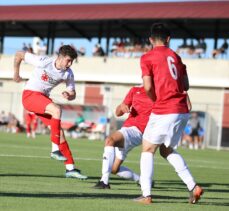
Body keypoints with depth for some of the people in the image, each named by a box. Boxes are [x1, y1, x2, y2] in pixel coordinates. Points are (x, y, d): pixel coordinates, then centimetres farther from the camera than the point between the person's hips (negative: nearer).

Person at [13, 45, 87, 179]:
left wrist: (68, 95, -22)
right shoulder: (43, 62, -17)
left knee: (59, 131, -3)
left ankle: (70, 168, 0)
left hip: (43, 99, 6)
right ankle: (55, 149, -28)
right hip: (30, 95, -6)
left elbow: (73, 94, 3)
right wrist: (16, 74, 3)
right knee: (57, 109, -31)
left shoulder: (68, 74, -3)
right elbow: (19, 55, -7)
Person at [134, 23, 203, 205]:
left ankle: (146, 195, -3)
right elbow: (186, 86, 14)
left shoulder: (147, 58, -2)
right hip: (182, 110, 6)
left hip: (163, 110, -6)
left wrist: (155, 100, 9)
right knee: (167, 150, 20)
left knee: (148, 150, 7)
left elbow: (148, 87, -10)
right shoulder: (176, 56, 15)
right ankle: (193, 186, 9)